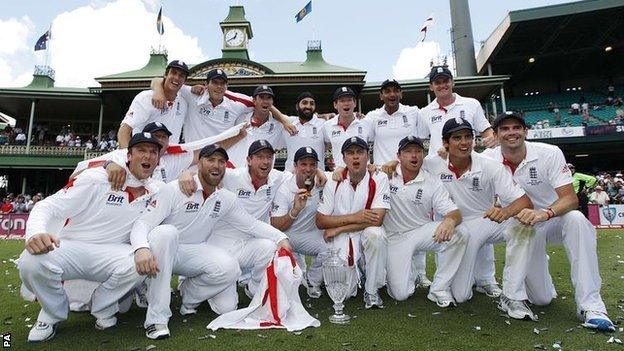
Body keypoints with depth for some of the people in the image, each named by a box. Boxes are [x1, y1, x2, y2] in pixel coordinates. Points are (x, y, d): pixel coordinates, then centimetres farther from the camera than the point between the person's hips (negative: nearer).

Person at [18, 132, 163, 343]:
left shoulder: (157, 191, 3)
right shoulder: (96, 179, -10)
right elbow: (47, 206, -13)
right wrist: (36, 232, -34)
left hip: (110, 253, 2)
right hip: (68, 247, -2)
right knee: (31, 262, -33)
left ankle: (103, 309, 1)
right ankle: (52, 314, 1)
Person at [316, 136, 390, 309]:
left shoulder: (379, 178, -7)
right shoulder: (334, 182, -1)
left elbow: (377, 220, -17)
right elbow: (320, 221, -4)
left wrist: (338, 229, -14)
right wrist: (353, 218, -17)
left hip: (366, 236, 0)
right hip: (341, 241, 1)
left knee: (374, 233, -35)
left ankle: (372, 290, -12)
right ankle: (355, 270, 24)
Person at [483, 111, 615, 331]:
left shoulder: (549, 153, -17)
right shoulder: (489, 160, -13)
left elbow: (571, 199, -23)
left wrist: (544, 213, -44)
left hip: (554, 219, 0)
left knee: (576, 220, -38)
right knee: (541, 299, -4)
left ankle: (590, 305, -29)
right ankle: (539, 264, 32)